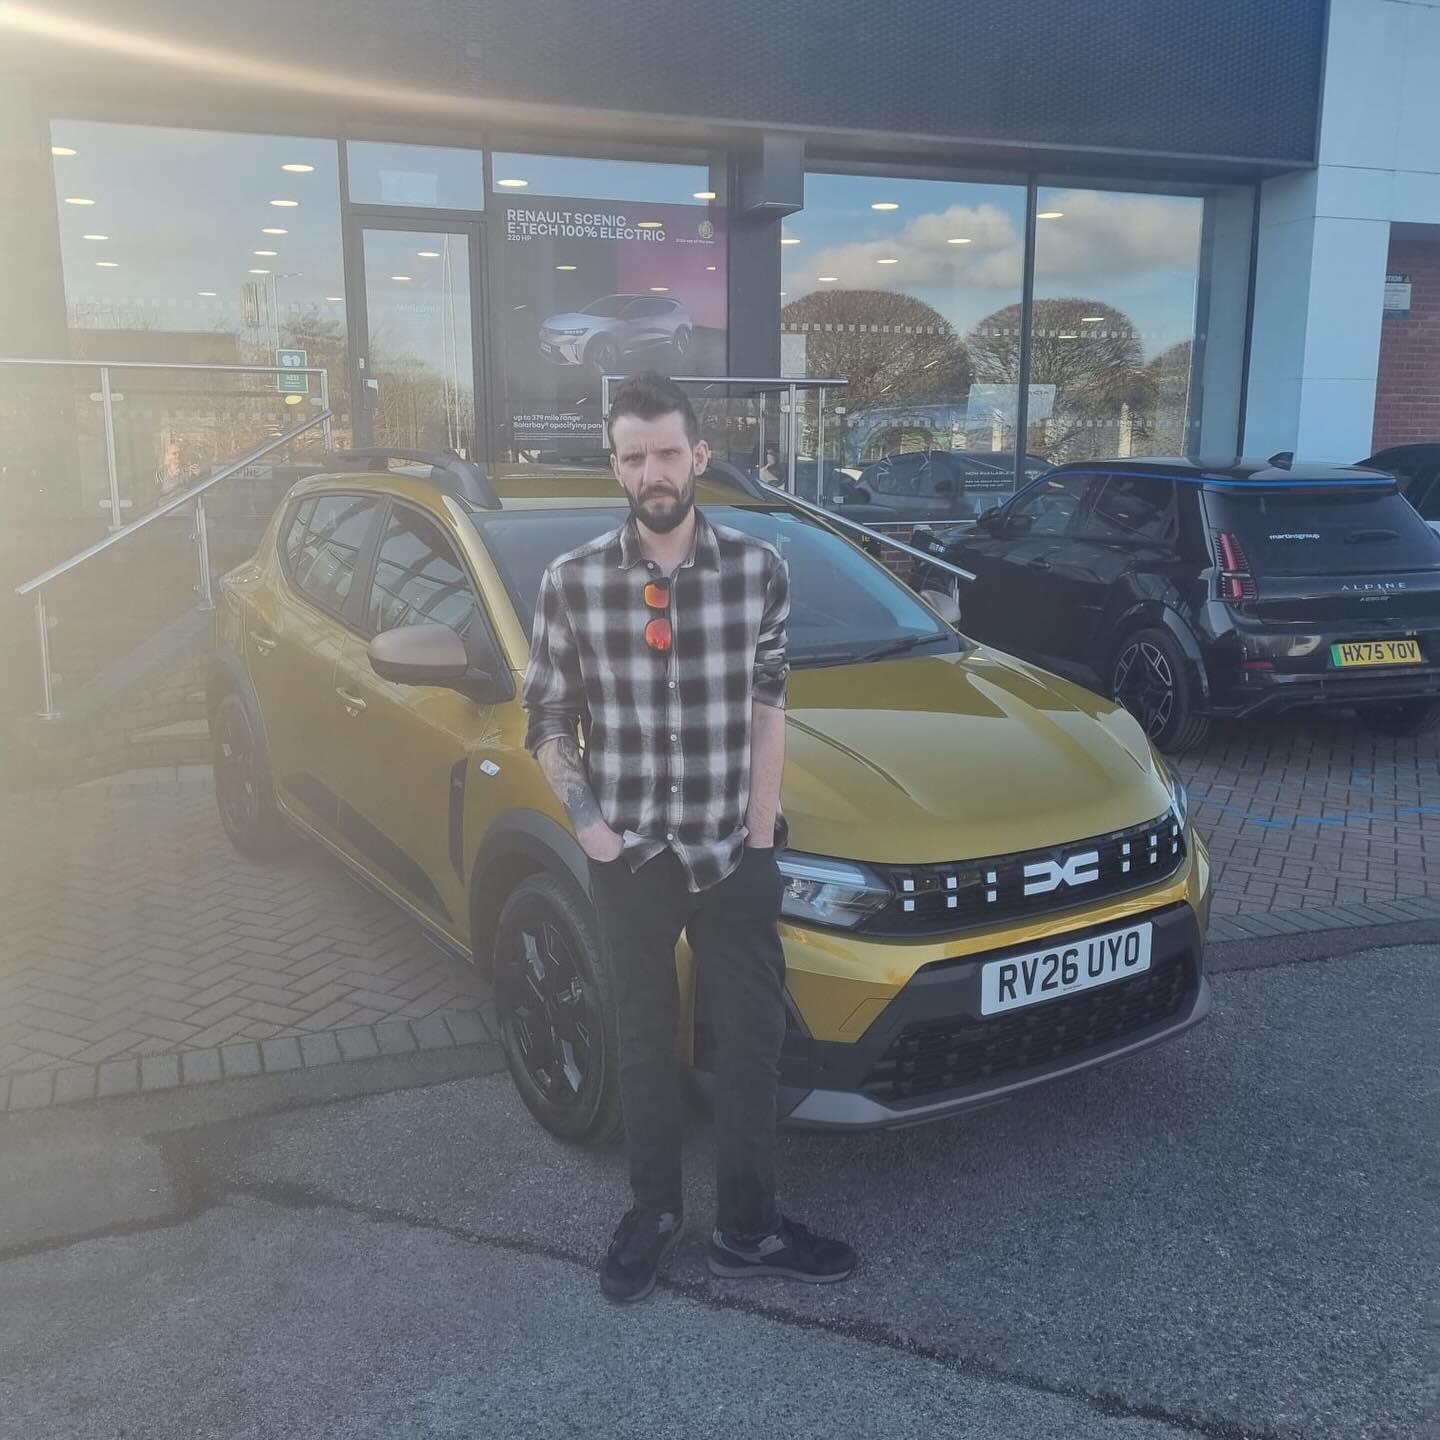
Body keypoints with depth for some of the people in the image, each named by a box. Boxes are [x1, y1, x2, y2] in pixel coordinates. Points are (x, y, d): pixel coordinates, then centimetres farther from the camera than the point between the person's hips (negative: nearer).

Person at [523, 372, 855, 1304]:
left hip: (731, 852, 0)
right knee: (645, 1040, 15)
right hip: (630, 857, 0)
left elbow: (768, 704, 1)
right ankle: (654, 1213, 35)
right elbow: (548, 719, 3)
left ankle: (749, 1231, 26)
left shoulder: (759, 569, -6)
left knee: (753, 1038, 9)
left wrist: (761, 833, -1)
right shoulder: (573, 582, -7)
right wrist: (585, 819, -9)